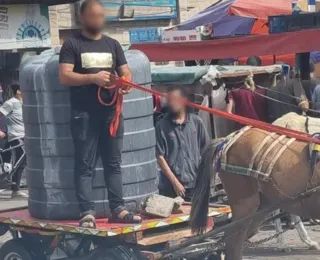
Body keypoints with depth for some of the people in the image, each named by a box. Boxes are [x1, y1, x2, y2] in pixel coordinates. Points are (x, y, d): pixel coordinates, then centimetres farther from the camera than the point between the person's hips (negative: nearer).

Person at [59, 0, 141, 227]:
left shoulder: (113, 44, 15)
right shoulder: (72, 44, 2)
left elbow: (126, 72, 11)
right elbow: (65, 76, -8)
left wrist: (126, 83, -13)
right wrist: (92, 78, -19)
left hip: (111, 111, 4)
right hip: (84, 114, -4)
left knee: (113, 163, 7)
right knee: (85, 165, -3)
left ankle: (118, 209, 10)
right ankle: (87, 212, -5)